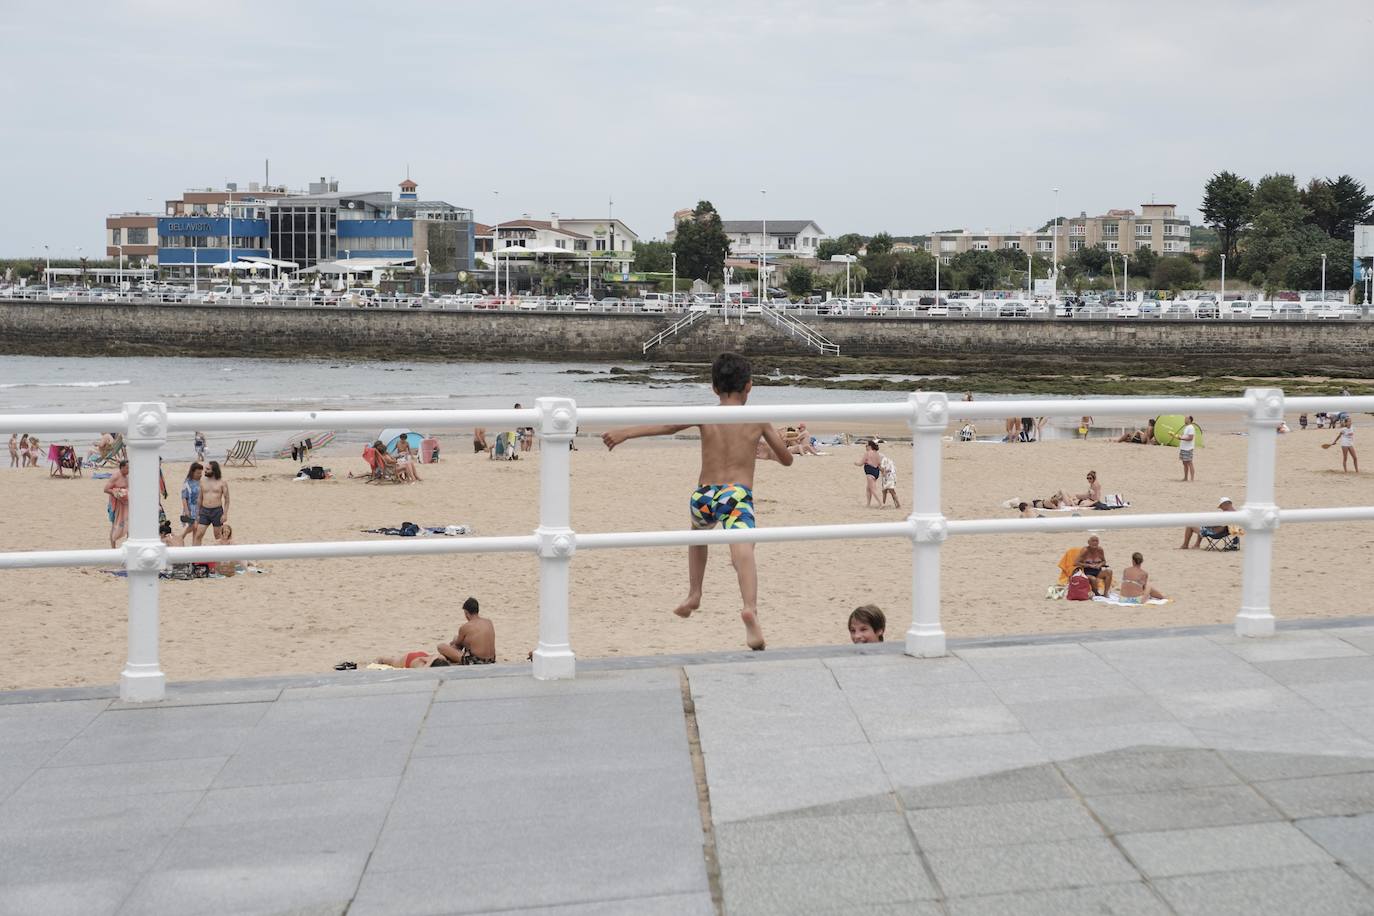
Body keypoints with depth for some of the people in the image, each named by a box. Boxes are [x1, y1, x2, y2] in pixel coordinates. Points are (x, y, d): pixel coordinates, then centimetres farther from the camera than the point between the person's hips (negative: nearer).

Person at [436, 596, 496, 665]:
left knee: (441, 646, -1)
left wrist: (454, 641, 30)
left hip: (474, 663, -8)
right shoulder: (489, 622, 4)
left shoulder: (465, 627, -13)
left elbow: (457, 643, 5)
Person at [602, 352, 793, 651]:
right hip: (738, 494, -2)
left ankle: (694, 595, 36)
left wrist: (624, 433, -13)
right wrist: (764, 450, 38)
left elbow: (667, 425, -10)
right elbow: (786, 459, 16)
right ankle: (750, 607, -49)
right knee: (742, 550, -22)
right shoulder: (758, 420, 9)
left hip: (704, 495, 2)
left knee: (698, 531, 35)